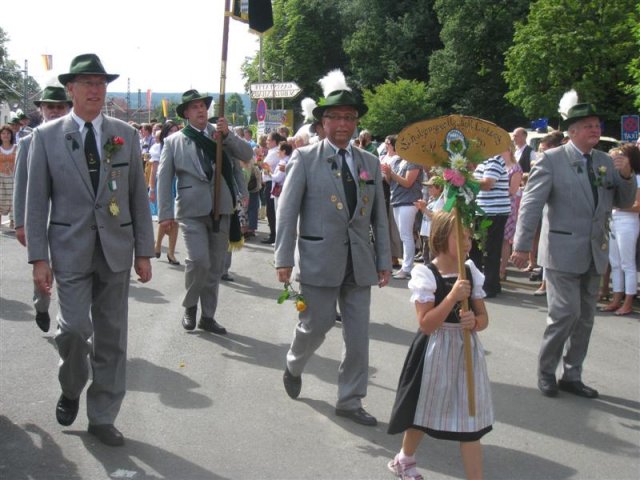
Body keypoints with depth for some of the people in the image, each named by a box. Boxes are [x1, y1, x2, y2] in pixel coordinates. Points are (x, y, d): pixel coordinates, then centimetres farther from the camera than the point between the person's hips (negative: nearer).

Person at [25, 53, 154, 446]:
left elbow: (139, 196, 6)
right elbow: (37, 201, -1)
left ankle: (102, 417, 20)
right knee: (75, 327, -10)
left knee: (112, 336, 6)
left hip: (117, 248, 2)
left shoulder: (126, 135, 6)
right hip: (70, 247, -2)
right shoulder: (47, 136, 0)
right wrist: (39, 258, -6)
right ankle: (71, 388, 22)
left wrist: (144, 252, 3)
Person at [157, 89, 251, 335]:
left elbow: (247, 154, 0)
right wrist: (165, 213, -9)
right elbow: (164, 178, -1)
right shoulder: (174, 142, 3)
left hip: (221, 209, 3)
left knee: (215, 267, 9)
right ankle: (189, 306, 11)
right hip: (192, 210, -3)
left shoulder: (222, 134, 10)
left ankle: (208, 316, 22)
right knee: (199, 261, -16)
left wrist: (227, 135, -14)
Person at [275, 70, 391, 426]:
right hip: (319, 260, -4)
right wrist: (284, 259, -11)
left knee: (358, 335, 5)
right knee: (316, 325, 3)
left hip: (359, 262, 4)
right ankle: (294, 366, 36)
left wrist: (384, 261, 7)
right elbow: (287, 211, -5)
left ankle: (351, 401, 19)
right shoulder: (305, 159, -2)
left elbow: (380, 217, 12)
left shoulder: (370, 163, 10)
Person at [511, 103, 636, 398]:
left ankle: (572, 376, 24)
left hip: (595, 254, 6)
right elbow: (531, 203, -12)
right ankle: (546, 371, 13)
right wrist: (522, 246, -17)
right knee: (566, 313, -8)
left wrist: (626, 177, -7)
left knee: (585, 317, 11)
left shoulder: (606, 162, 9)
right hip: (563, 251, -6)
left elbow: (624, 202, 13)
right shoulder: (551, 160, -8)